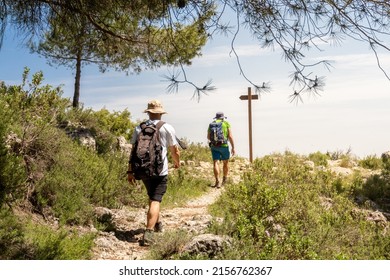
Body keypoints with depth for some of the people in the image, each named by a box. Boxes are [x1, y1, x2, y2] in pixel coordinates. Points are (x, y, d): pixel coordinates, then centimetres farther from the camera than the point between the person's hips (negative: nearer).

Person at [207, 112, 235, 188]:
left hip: (214, 146, 1)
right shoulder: (226, 124, 2)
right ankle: (224, 180, 30)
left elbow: (208, 137, 15)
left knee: (216, 163, -2)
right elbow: (230, 136, -5)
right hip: (224, 146, -1)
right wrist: (233, 148, -1)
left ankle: (217, 181, -15)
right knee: (225, 162, 17)